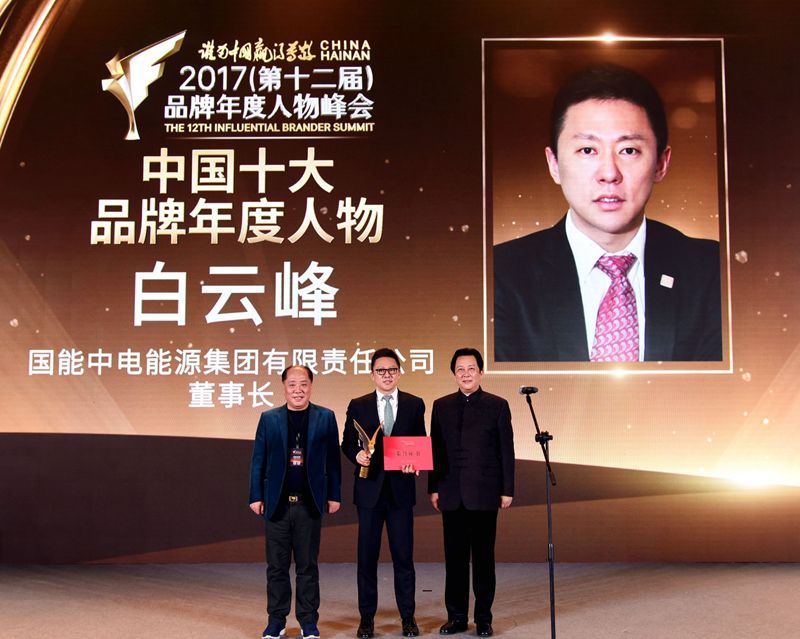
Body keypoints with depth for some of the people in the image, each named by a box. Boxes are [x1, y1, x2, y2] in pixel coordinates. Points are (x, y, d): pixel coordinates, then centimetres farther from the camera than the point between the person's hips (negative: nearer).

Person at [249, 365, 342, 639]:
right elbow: (258, 460, 6)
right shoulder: (269, 419, 5)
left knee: (307, 565, 7)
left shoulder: (325, 418, 3)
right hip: (277, 503, 1)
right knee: (276, 566, 7)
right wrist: (256, 496, 1)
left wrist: (334, 495, 1)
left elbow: (332, 460, 4)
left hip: (310, 503, -1)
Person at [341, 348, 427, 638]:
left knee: (403, 555, 4)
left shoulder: (415, 405, 7)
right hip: (369, 488, 0)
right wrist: (357, 454, -14)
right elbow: (346, 443, 7)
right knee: (367, 555, 6)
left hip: (401, 488, 0)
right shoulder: (358, 406, 5)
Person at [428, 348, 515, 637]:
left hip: (484, 493, -2)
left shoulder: (497, 406, 2)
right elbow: (435, 449, 9)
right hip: (452, 494, 2)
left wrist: (507, 490, -3)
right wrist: (433, 488, 5)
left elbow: (506, 450, 1)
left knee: (483, 557, 4)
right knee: (454, 557, 7)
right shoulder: (441, 406, 9)